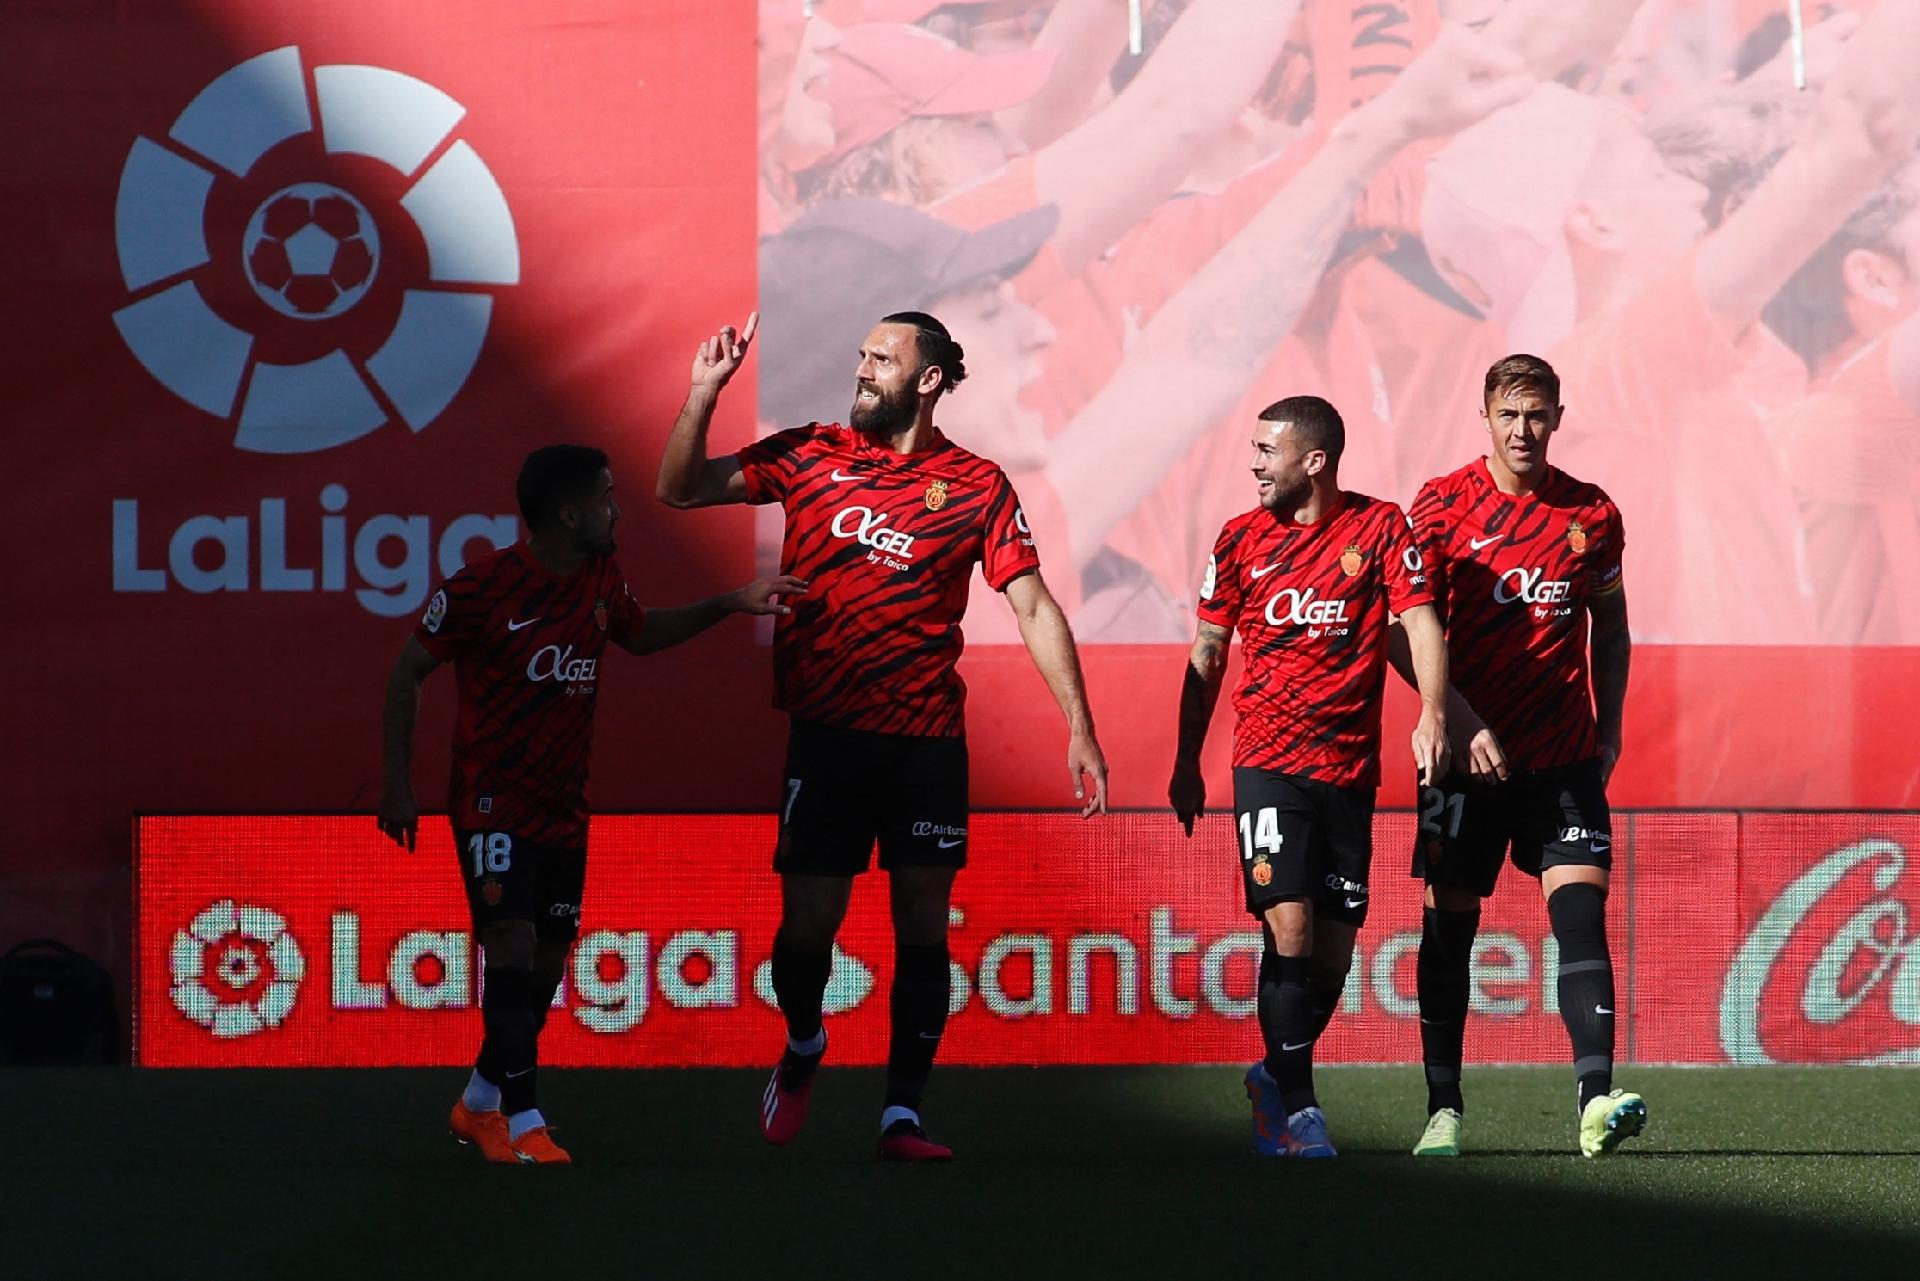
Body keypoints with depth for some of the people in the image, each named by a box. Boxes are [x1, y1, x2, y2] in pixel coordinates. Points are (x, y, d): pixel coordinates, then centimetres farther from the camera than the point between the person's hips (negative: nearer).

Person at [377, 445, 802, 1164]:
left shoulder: (601, 581, 6)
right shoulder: (483, 588, -13)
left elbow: (640, 633, 28)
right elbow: (405, 675, -6)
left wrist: (729, 606, 19)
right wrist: (398, 784, -11)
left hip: (564, 807, 7)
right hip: (493, 802, -7)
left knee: (546, 965, 6)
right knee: (513, 947, -17)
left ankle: (479, 1106, 23)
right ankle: (522, 1122, -15)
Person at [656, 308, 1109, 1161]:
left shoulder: (976, 485, 2)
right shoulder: (811, 455, 6)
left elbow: (1035, 610, 2)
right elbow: (680, 489, 9)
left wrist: (1079, 728, -4)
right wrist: (704, 391, -5)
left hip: (927, 739, 0)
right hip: (825, 733, 0)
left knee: (922, 927, -1)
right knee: (808, 923, -2)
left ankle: (902, 1116, 5)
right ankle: (802, 1044, 29)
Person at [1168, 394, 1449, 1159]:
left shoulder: (1379, 528, 2)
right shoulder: (1241, 540, 6)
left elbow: (1420, 620, -4)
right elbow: (1206, 655, 14)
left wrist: (1431, 714, -20)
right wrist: (1188, 761, 11)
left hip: (1350, 771, 0)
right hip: (1267, 764, 0)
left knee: (1333, 952, 3)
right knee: (1289, 927, -15)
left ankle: (1278, 1079, 25)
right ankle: (1294, 1103, -6)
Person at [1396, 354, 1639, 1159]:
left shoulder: (1592, 514, 6)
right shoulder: (1444, 506, -2)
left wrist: (1608, 729, 8)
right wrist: (1461, 721, -15)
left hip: (1565, 756, 1)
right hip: (1468, 755, -1)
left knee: (1581, 911, -12)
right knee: (1449, 924, 3)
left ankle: (1596, 1100, -20)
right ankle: (1443, 1109, 11)